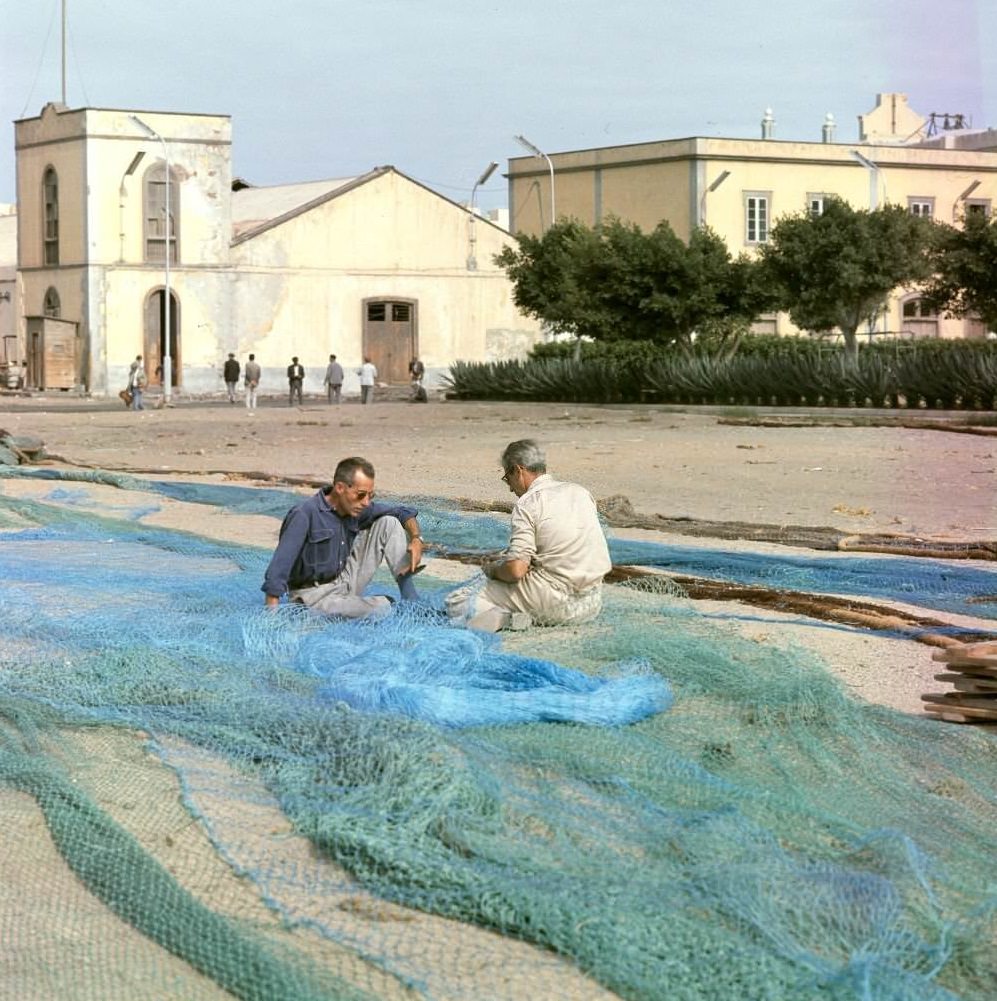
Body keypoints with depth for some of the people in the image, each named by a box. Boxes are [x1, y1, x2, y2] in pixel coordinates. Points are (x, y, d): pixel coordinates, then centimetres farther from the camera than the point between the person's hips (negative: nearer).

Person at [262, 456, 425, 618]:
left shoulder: (357, 507, -3)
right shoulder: (305, 515, -23)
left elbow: (402, 512, 11)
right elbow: (277, 570, -28)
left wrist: (416, 538, -10)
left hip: (344, 580, 8)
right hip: (315, 596, -8)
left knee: (389, 523, -1)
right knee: (384, 609, -35)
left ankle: (411, 601, -3)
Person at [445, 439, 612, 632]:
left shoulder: (528, 503, -10)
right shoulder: (581, 492, 11)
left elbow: (516, 570, -18)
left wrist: (493, 570, 5)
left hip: (553, 604, -7)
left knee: (457, 602, -4)